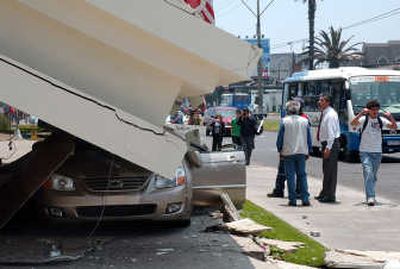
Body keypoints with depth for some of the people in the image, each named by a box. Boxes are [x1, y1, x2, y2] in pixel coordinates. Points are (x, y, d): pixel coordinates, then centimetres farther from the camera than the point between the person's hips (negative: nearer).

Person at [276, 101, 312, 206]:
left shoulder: (284, 121, -5)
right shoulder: (305, 121, 4)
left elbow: (280, 137, -2)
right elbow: (309, 138, 8)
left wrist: (279, 150, 10)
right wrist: (308, 151, 17)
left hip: (288, 152, -2)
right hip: (302, 152, 2)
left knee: (290, 176, 2)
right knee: (302, 175, 7)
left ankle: (292, 200, 0)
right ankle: (305, 199, 2)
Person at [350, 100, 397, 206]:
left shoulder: (381, 120, 5)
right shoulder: (364, 119, -6)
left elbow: (394, 127, 0)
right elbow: (353, 123, -23)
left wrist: (390, 117, -17)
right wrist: (361, 113, -32)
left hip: (377, 152, 4)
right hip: (365, 152, -4)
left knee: (373, 176, 11)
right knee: (368, 173, -17)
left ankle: (369, 196, 24)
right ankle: (370, 197, -21)